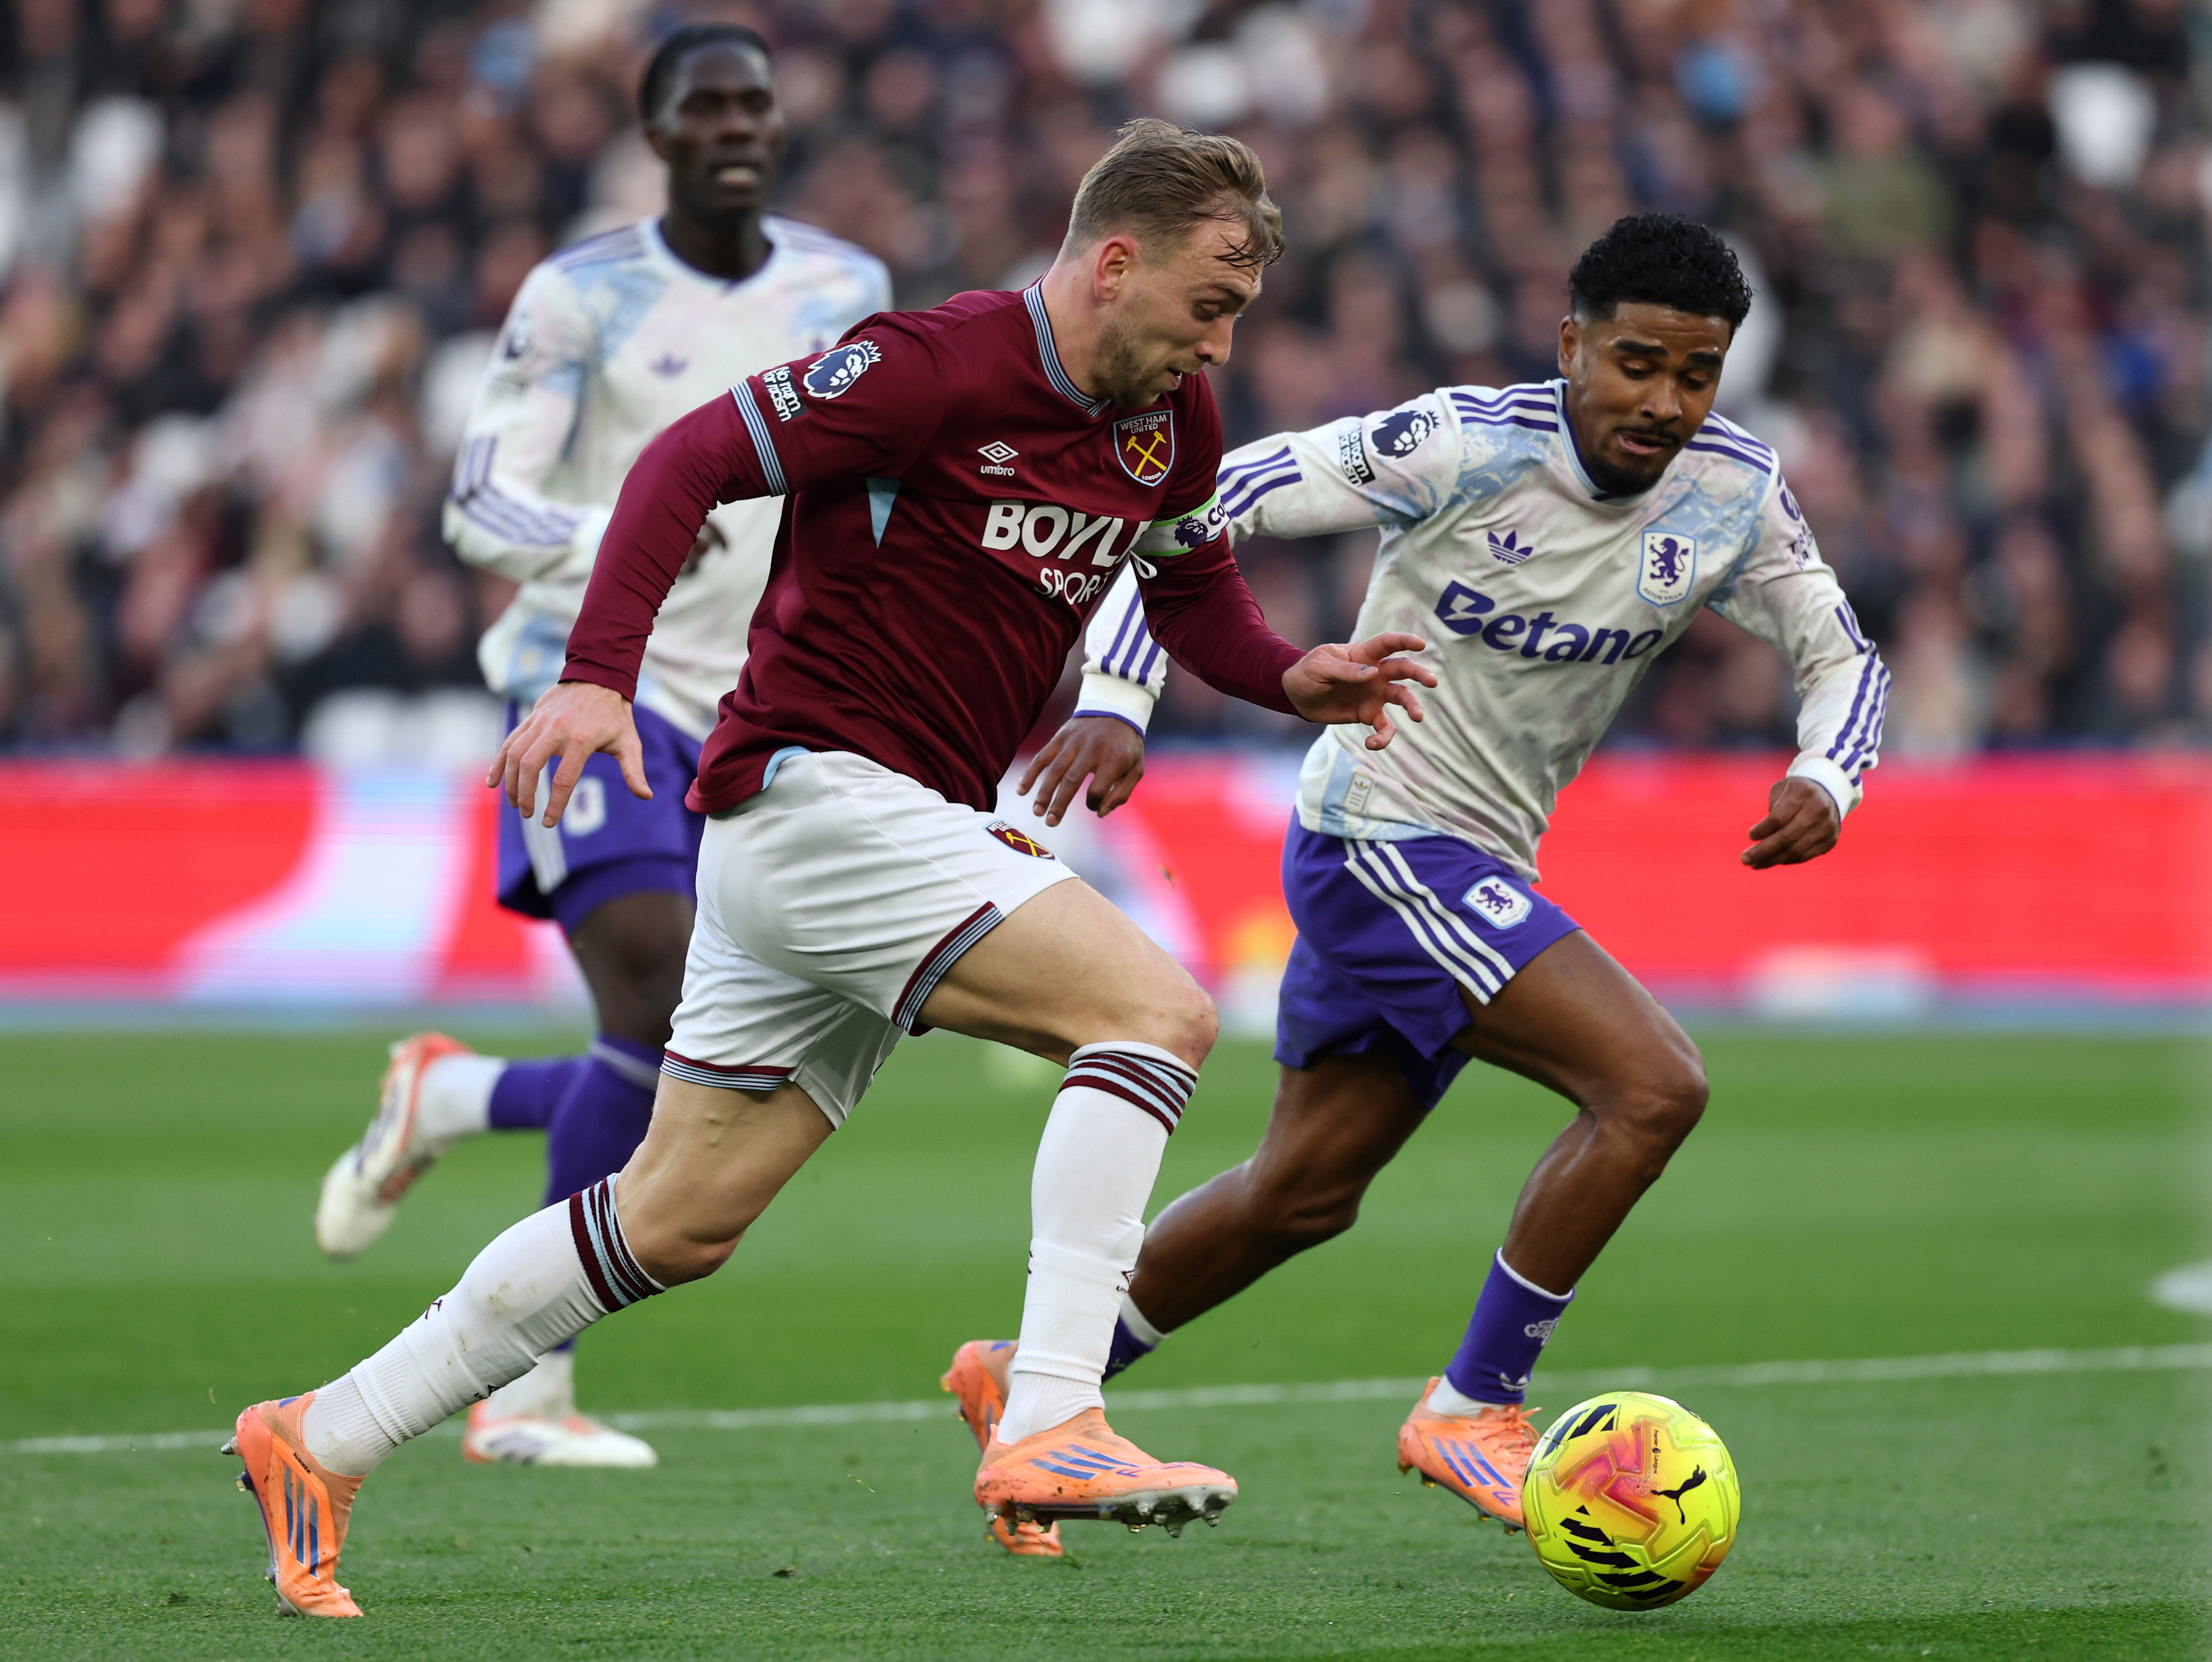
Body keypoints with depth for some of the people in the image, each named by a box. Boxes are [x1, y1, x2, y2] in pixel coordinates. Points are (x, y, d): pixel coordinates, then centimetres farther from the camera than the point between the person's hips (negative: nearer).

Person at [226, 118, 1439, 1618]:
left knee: (680, 1224, 11)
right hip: (819, 792, -9)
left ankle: (323, 1442, 18)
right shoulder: (940, 367, -16)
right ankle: (1049, 1431, -25)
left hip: (915, 823, 9)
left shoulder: (1173, 423, 9)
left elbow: (1193, 585, 25)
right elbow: (690, 462, -16)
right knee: (1160, 1011, -20)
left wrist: (1289, 679, 4)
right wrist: (598, 675, -26)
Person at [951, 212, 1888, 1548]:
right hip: (1382, 836, -8)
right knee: (1654, 1085, -21)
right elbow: (1201, 505, -17)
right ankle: (1474, 1411, -10)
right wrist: (1116, 698, -27)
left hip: (1479, 872, 8)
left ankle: (1029, 1379, 36)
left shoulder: (1736, 496, -5)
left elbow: (1844, 657, 6)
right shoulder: (1464, 448, -21)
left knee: (1306, 1192, 19)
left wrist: (1824, 780, -16)